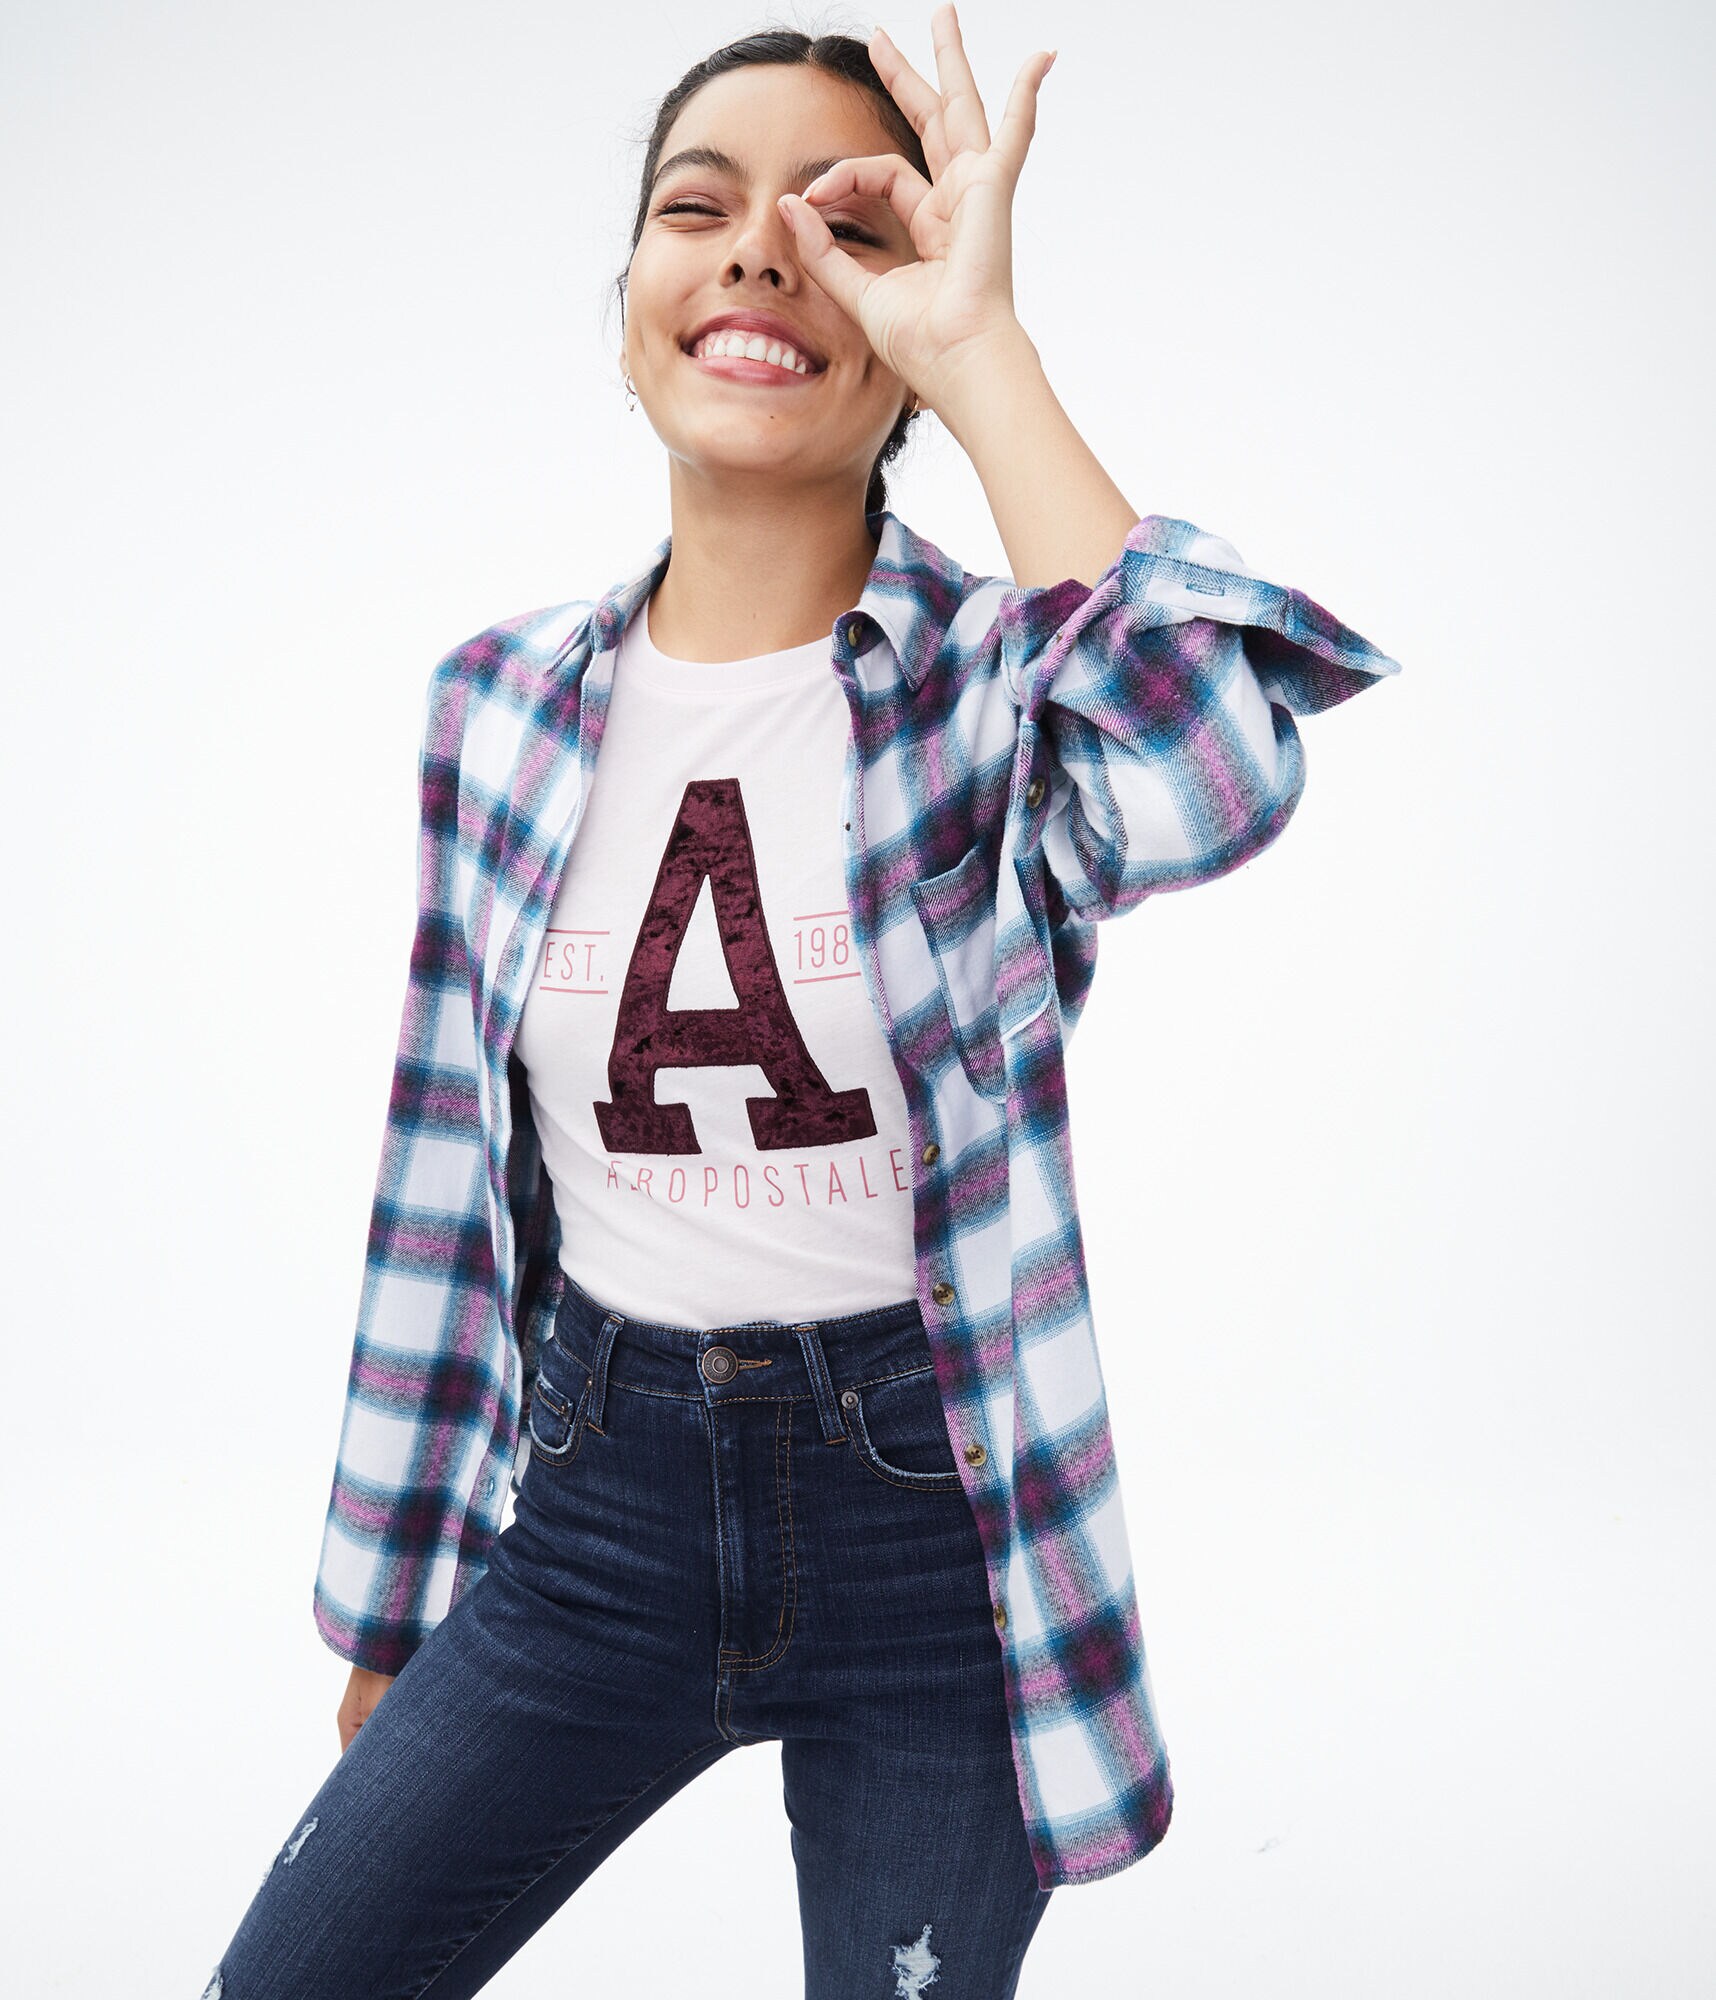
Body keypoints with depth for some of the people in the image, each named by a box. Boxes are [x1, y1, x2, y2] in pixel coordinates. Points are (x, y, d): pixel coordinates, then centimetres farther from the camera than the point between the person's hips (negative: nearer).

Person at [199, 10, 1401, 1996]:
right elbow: (446, 1195, 7)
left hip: (932, 1522, -2)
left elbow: (1205, 774, -36)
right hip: (592, 1504, 3)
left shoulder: (994, 685, -10)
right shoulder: (501, 701, 0)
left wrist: (977, 346, -26)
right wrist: (388, 1608, 13)